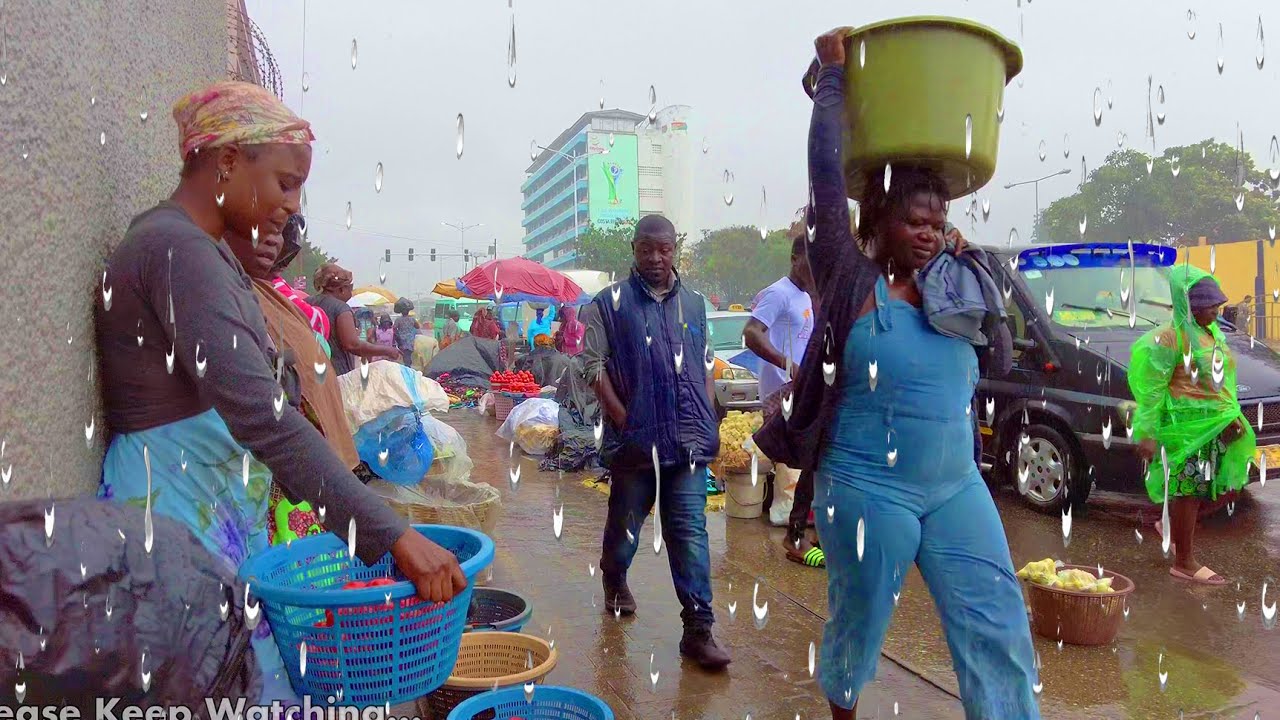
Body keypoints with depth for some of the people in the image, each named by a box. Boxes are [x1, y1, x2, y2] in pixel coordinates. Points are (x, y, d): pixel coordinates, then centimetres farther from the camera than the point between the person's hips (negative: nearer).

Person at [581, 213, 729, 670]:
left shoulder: (694, 304, 13)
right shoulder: (610, 303, 0)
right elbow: (595, 364, -4)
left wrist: (708, 419, 8)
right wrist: (622, 417, -11)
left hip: (688, 439, 2)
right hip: (635, 438, -2)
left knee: (689, 531, -1)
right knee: (626, 520, 15)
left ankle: (698, 629, 2)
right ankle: (614, 579, 45)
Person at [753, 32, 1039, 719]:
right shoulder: (851, 281, -9)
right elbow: (826, 175, -14)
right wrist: (834, 74, -7)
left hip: (956, 491, 5)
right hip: (869, 493, -5)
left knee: (999, 630, 4)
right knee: (858, 627, 14)